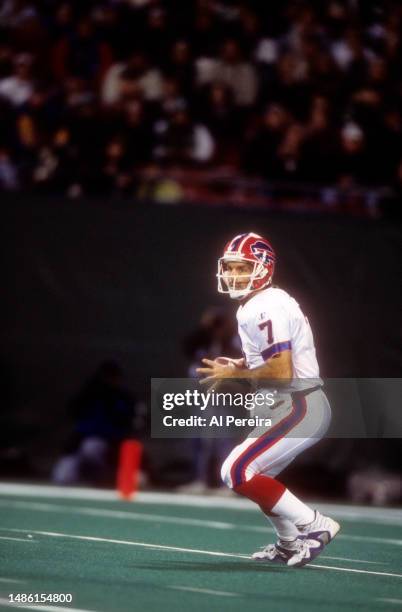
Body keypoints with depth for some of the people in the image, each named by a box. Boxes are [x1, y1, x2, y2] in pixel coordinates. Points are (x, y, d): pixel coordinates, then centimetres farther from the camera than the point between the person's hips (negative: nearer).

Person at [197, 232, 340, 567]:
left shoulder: (264, 310, -17)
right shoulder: (256, 306, 15)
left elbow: (282, 372, -24)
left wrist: (233, 376, -12)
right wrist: (241, 366, 12)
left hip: (298, 409, -11)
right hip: (302, 405, 11)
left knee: (237, 472, -13)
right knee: (256, 475, 22)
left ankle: (314, 525, -10)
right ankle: (290, 544, 29)